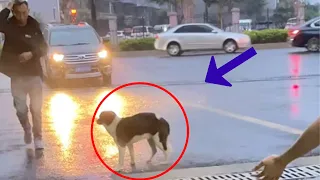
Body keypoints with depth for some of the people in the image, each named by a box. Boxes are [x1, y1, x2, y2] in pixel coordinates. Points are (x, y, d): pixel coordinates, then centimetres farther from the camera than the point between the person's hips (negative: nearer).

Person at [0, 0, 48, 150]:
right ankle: (27, 131, 31)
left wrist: (32, 54, -17)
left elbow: (44, 48, -1)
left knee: (36, 108, -2)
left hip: (34, 73, 0)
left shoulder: (34, 26, -2)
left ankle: (38, 138, 8)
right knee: (21, 109, 4)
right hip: (17, 75, 0)